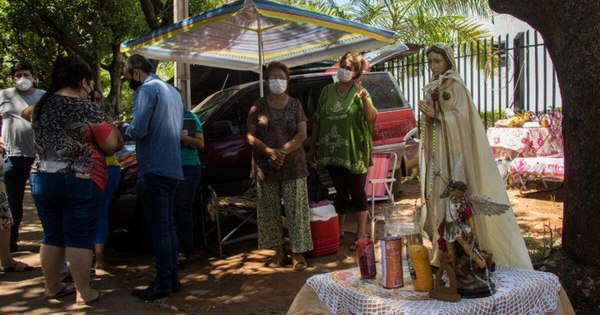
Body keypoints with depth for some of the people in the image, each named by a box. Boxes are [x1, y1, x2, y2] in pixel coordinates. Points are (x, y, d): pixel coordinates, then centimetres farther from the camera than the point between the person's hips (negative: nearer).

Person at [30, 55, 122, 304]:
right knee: (79, 239, 1)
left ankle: (52, 287, 26)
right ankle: (84, 293, 9)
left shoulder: (41, 106, 9)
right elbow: (112, 145, -10)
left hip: (41, 179, 6)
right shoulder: (87, 109, -11)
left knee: (52, 237, 15)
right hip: (79, 182, -6)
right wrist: (111, 129, 10)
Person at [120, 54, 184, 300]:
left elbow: (138, 131, -18)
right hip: (173, 169, 9)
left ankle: (163, 284, 2)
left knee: (159, 229, -4)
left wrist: (122, 127, 3)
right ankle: (172, 278, 20)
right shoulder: (173, 91, 19)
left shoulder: (147, 90, -9)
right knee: (168, 226, 14)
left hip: (154, 170, -9)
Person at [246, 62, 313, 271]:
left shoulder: (295, 105, 5)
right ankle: (279, 252, 17)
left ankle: (298, 252, 4)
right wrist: (270, 151, -15)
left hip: (293, 164, -1)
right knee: (270, 210, 6)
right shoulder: (258, 107, 5)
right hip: (265, 166, 1)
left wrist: (284, 151, -16)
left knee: (295, 209, -2)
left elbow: (302, 134, -3)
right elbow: (251, 136, 0)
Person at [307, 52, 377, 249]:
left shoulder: (360, 92, -3)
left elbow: (371, 118, -16)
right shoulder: (327, 91, 6)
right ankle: (339, 231, 29)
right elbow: (317, 120, 9)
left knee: (357, 192, 3)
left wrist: (364, 99, -34)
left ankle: (361, 235, 10)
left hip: (354, 152, -3)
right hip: (332, 151, 4)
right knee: (340, 192, 15)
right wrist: (312, 146, 9)